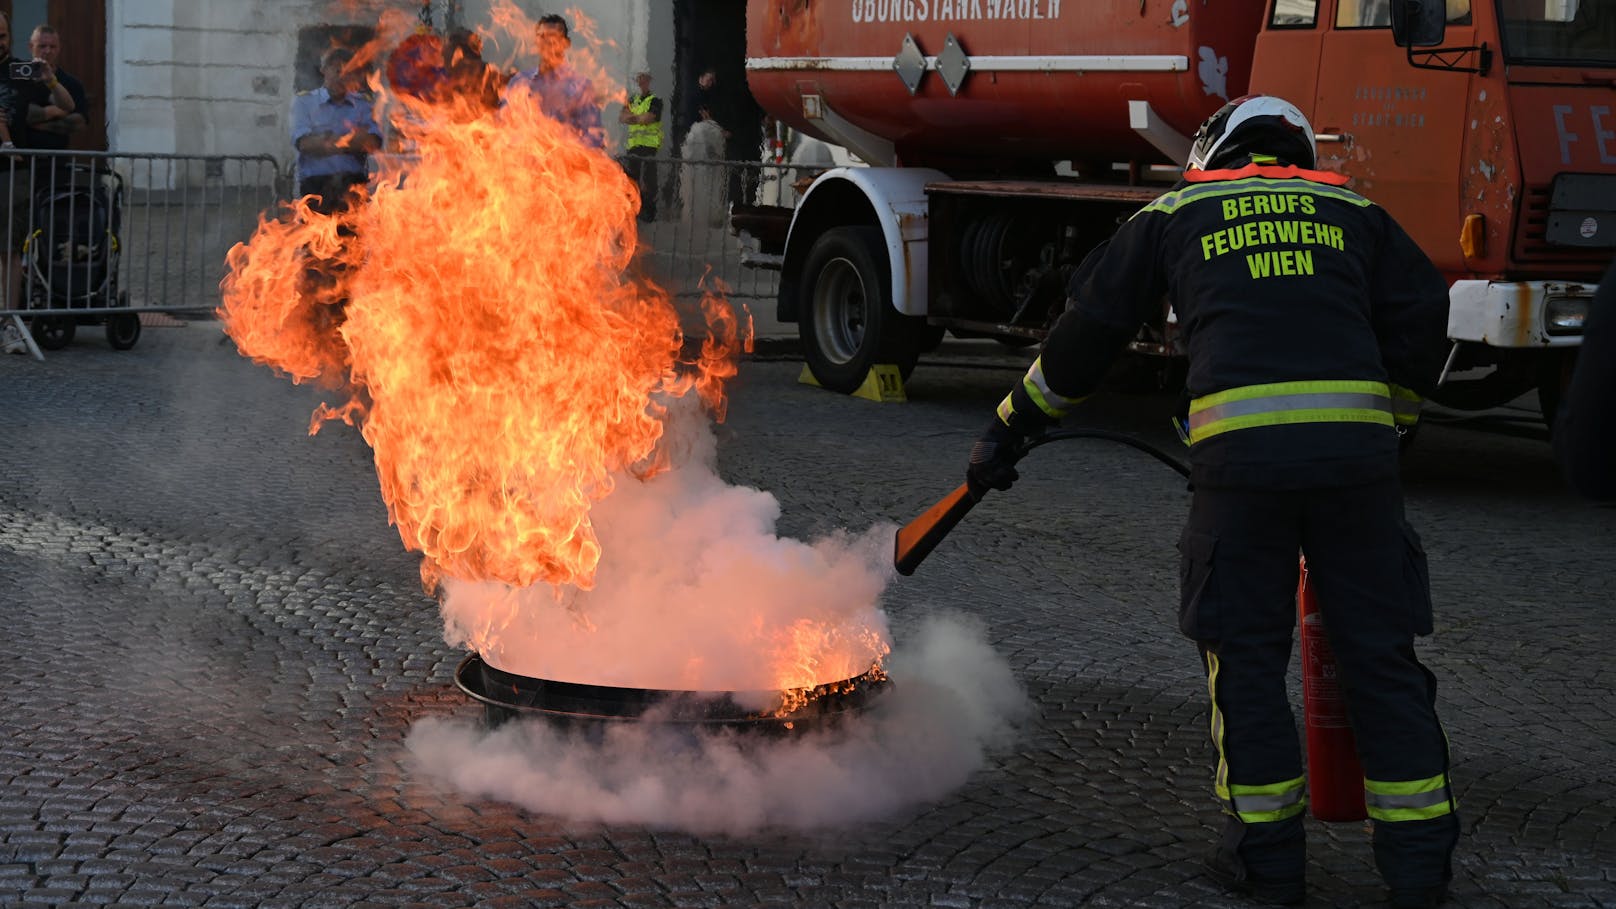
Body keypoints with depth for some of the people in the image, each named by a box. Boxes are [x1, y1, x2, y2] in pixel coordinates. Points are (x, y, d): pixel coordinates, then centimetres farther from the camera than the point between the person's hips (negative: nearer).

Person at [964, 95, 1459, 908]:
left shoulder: (1174, 215, 19)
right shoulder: (1352, 213, 23)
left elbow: (1087, 330, 20)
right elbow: (1420, 319, 14)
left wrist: (1009, 432, 28)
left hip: (1240, 450, -2)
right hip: (1356, 451, 2)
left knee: (1245, 657, 10)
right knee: (1379, 654, 9)